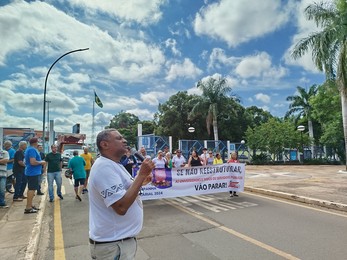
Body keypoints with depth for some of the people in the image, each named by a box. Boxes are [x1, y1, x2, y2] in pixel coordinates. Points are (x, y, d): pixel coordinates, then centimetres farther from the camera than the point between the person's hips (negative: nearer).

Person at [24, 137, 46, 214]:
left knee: (31, 189, 17)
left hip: (31, 172, 11)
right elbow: (33, 162, -27)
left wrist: (40, 162, 19)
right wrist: (41, 162, -12)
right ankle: (28, 208, -6)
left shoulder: (29, 149, 16)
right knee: (32, 189, -8)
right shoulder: (32, 150, -18)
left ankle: (30, 205, 26)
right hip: (33, 172, -11)